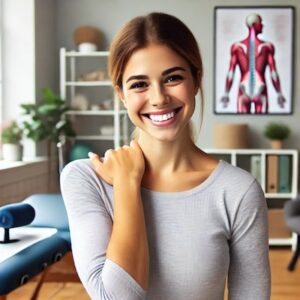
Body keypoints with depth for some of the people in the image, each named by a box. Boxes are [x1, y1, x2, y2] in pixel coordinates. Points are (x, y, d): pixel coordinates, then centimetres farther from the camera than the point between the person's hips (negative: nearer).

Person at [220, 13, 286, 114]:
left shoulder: (237, 46, 0)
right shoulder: (267, 46, -2)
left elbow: (230, 73, -1)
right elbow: (274, 73, -3)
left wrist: (226, 94, 4)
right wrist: (279, 94, 4)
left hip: (243, 93, 1)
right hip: (260, 92, -1)